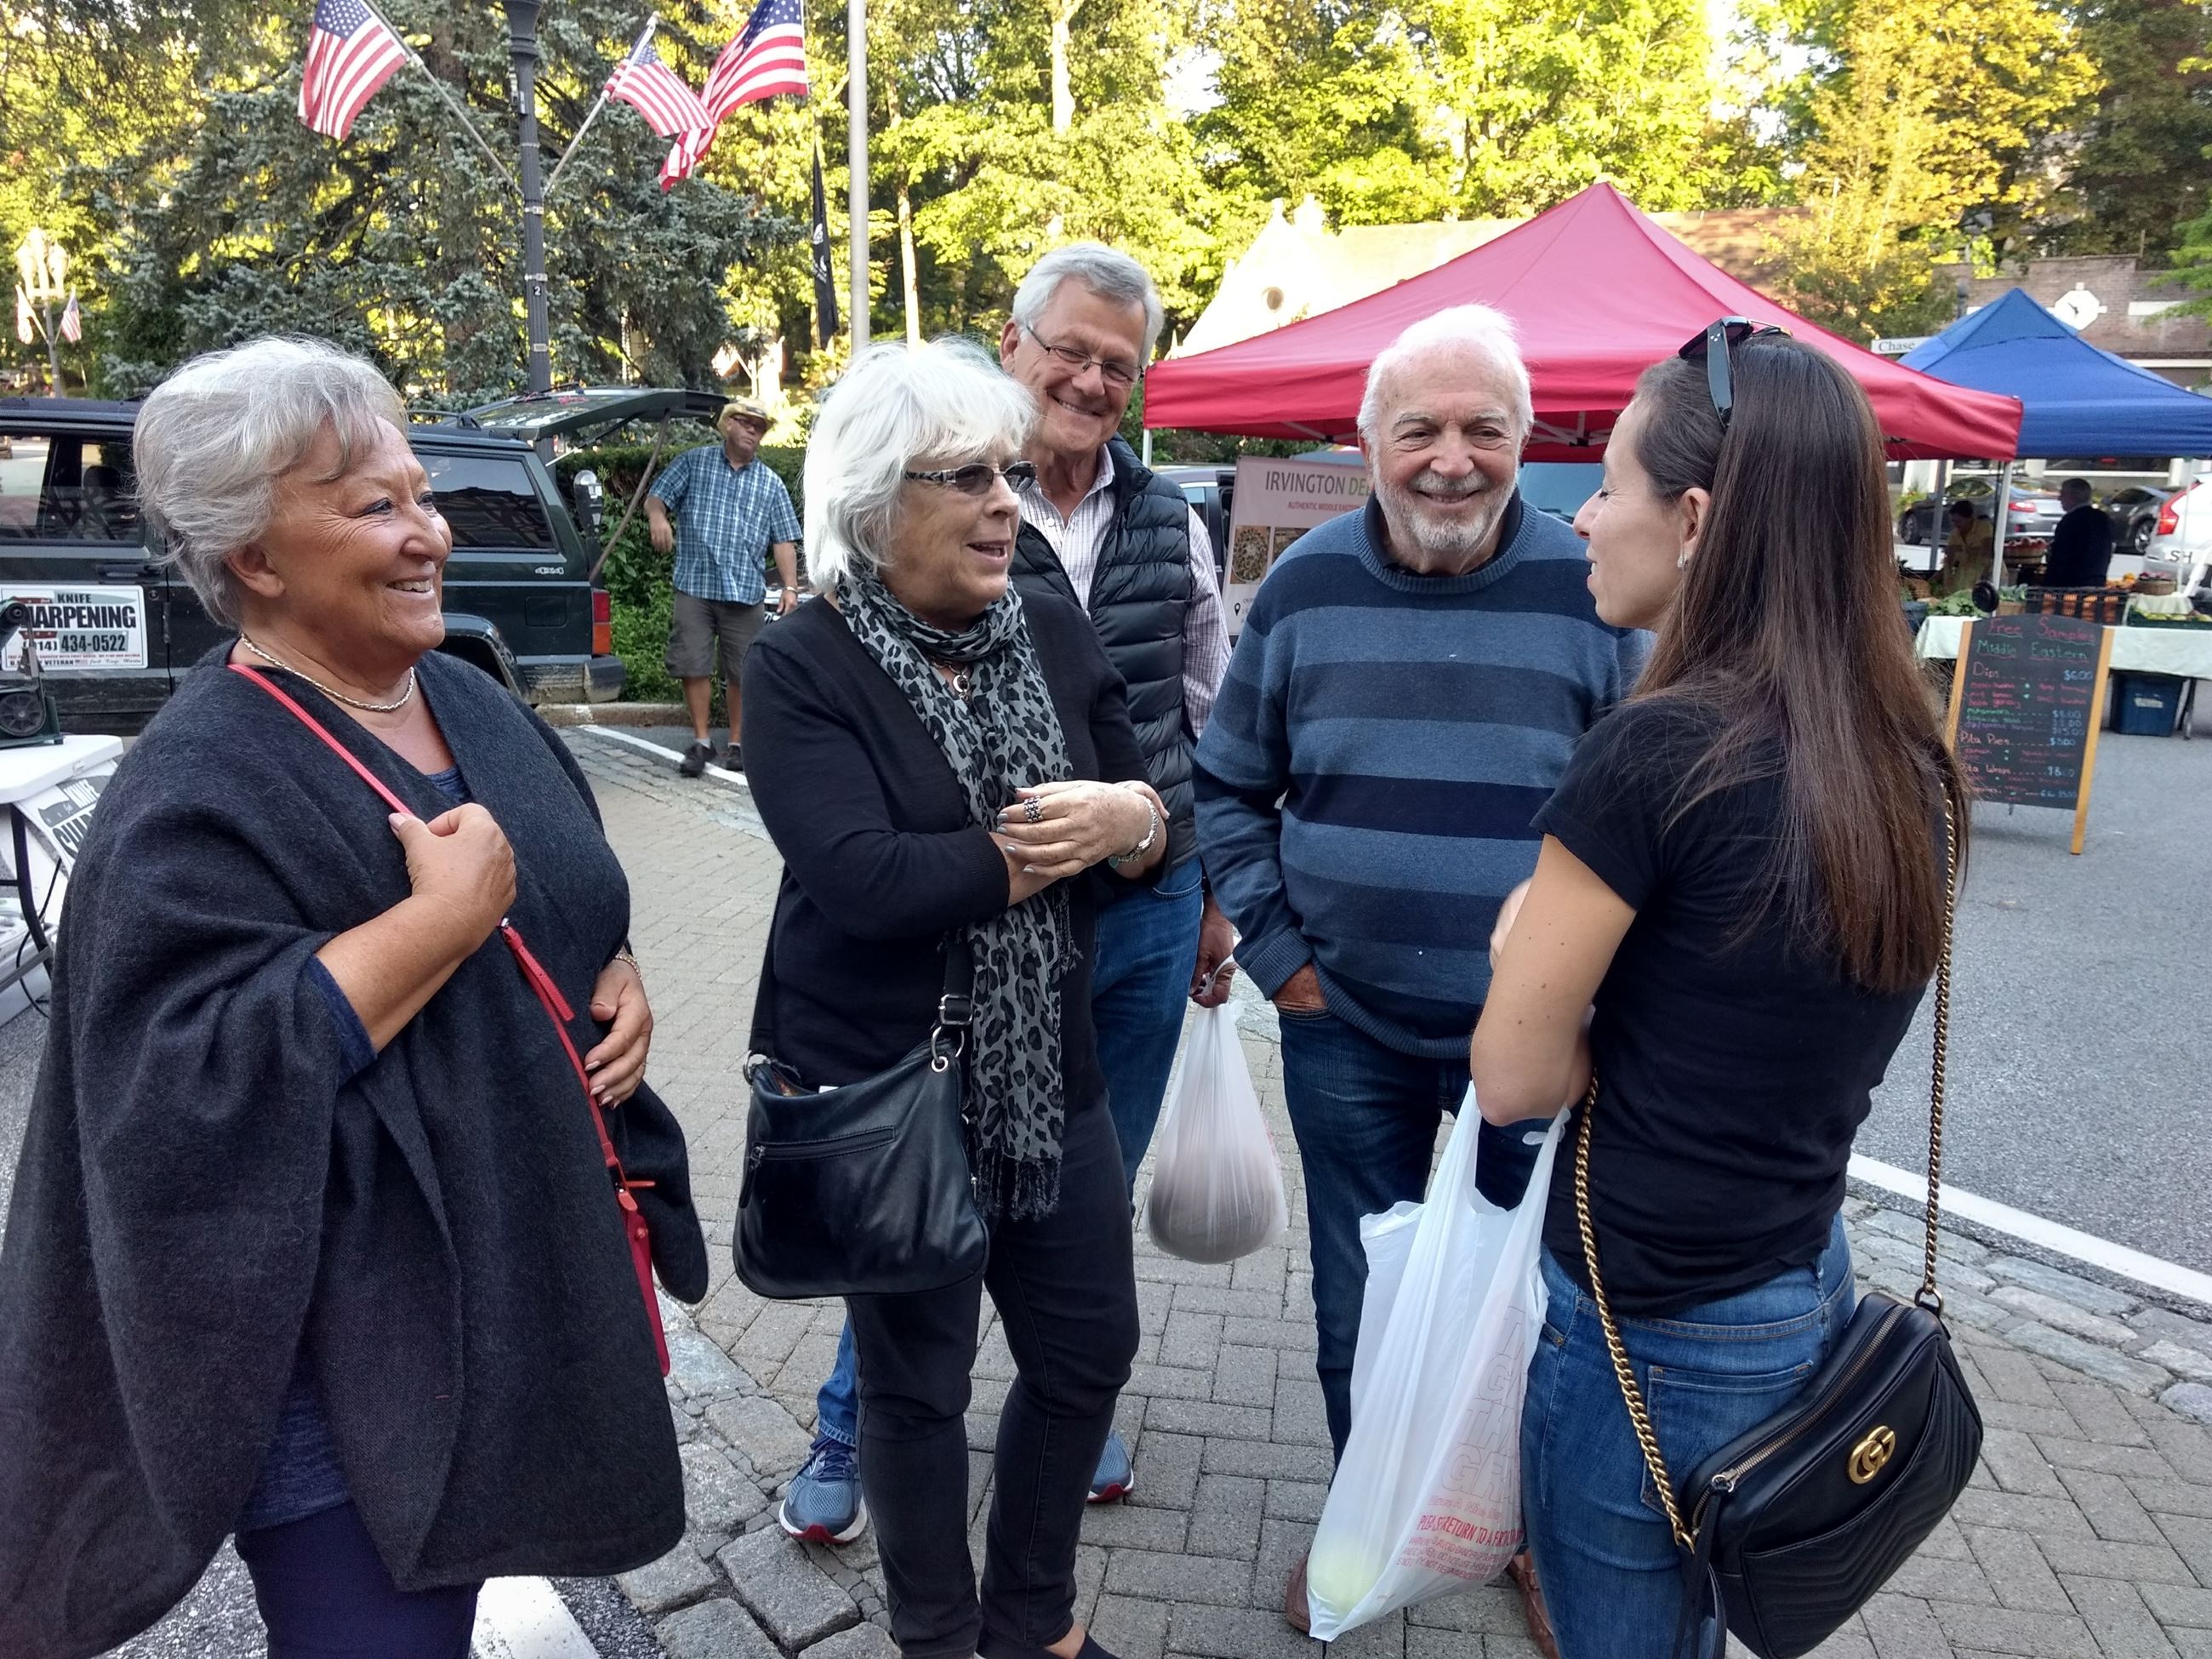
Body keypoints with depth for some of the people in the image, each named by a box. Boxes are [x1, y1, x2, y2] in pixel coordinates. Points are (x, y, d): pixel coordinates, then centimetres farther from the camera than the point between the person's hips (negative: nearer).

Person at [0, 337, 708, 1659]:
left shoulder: (470, 702, 4)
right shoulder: (200, 791, -19)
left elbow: (581, 909, 15)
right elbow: (189, 1079, -28)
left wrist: (623, 983, -5)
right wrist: (443, 919, -28)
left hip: (530, 1279, 7)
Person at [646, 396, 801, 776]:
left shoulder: (770, 483, 13)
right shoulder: (694, 462, 10)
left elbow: (783, 541, 9)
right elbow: (655, 497, 7)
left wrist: (790, 586, -3)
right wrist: (658, 517, -18)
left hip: (746, 592, 1)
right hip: (694, 587, -1)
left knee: (741, 672, 3)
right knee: (694, 667, -2)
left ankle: (737, 743, 14)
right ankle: (701, 742, 8)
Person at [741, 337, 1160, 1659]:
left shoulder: (1057, 636, 1)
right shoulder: (803, 670, -14)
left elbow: (1154, 830, 1)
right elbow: (866, 878, -26)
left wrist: (1133, 823, -22)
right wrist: (1056, 840, -19)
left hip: (1051, 1073, 6)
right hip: (883, 1093, -5)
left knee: (1091, 1349, 17)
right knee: (917, 1382, 14)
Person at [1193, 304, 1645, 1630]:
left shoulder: (1587, 592, -10)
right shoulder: (1306, 588, -5)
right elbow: (1229, 787, 4)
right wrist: (1276, 953, -2)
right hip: (1346, 1031, 1)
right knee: (1359, 1301, 17)